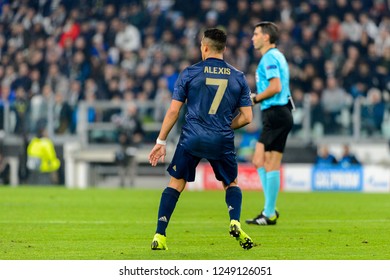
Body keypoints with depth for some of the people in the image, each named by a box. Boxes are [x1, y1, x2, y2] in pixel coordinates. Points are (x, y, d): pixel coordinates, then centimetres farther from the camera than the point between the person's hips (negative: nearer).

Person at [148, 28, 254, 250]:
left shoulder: (190, 73, 2)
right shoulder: (238, 78, 6)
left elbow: (173, 111, 1)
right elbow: (246, 117, 4)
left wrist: (161, 142, 8)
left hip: (192, 139, -1)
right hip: (222, 141, 1)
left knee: (176, 184, 12)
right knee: (232, 184, 21)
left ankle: (160, 236, 6)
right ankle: (235, 222, -4)